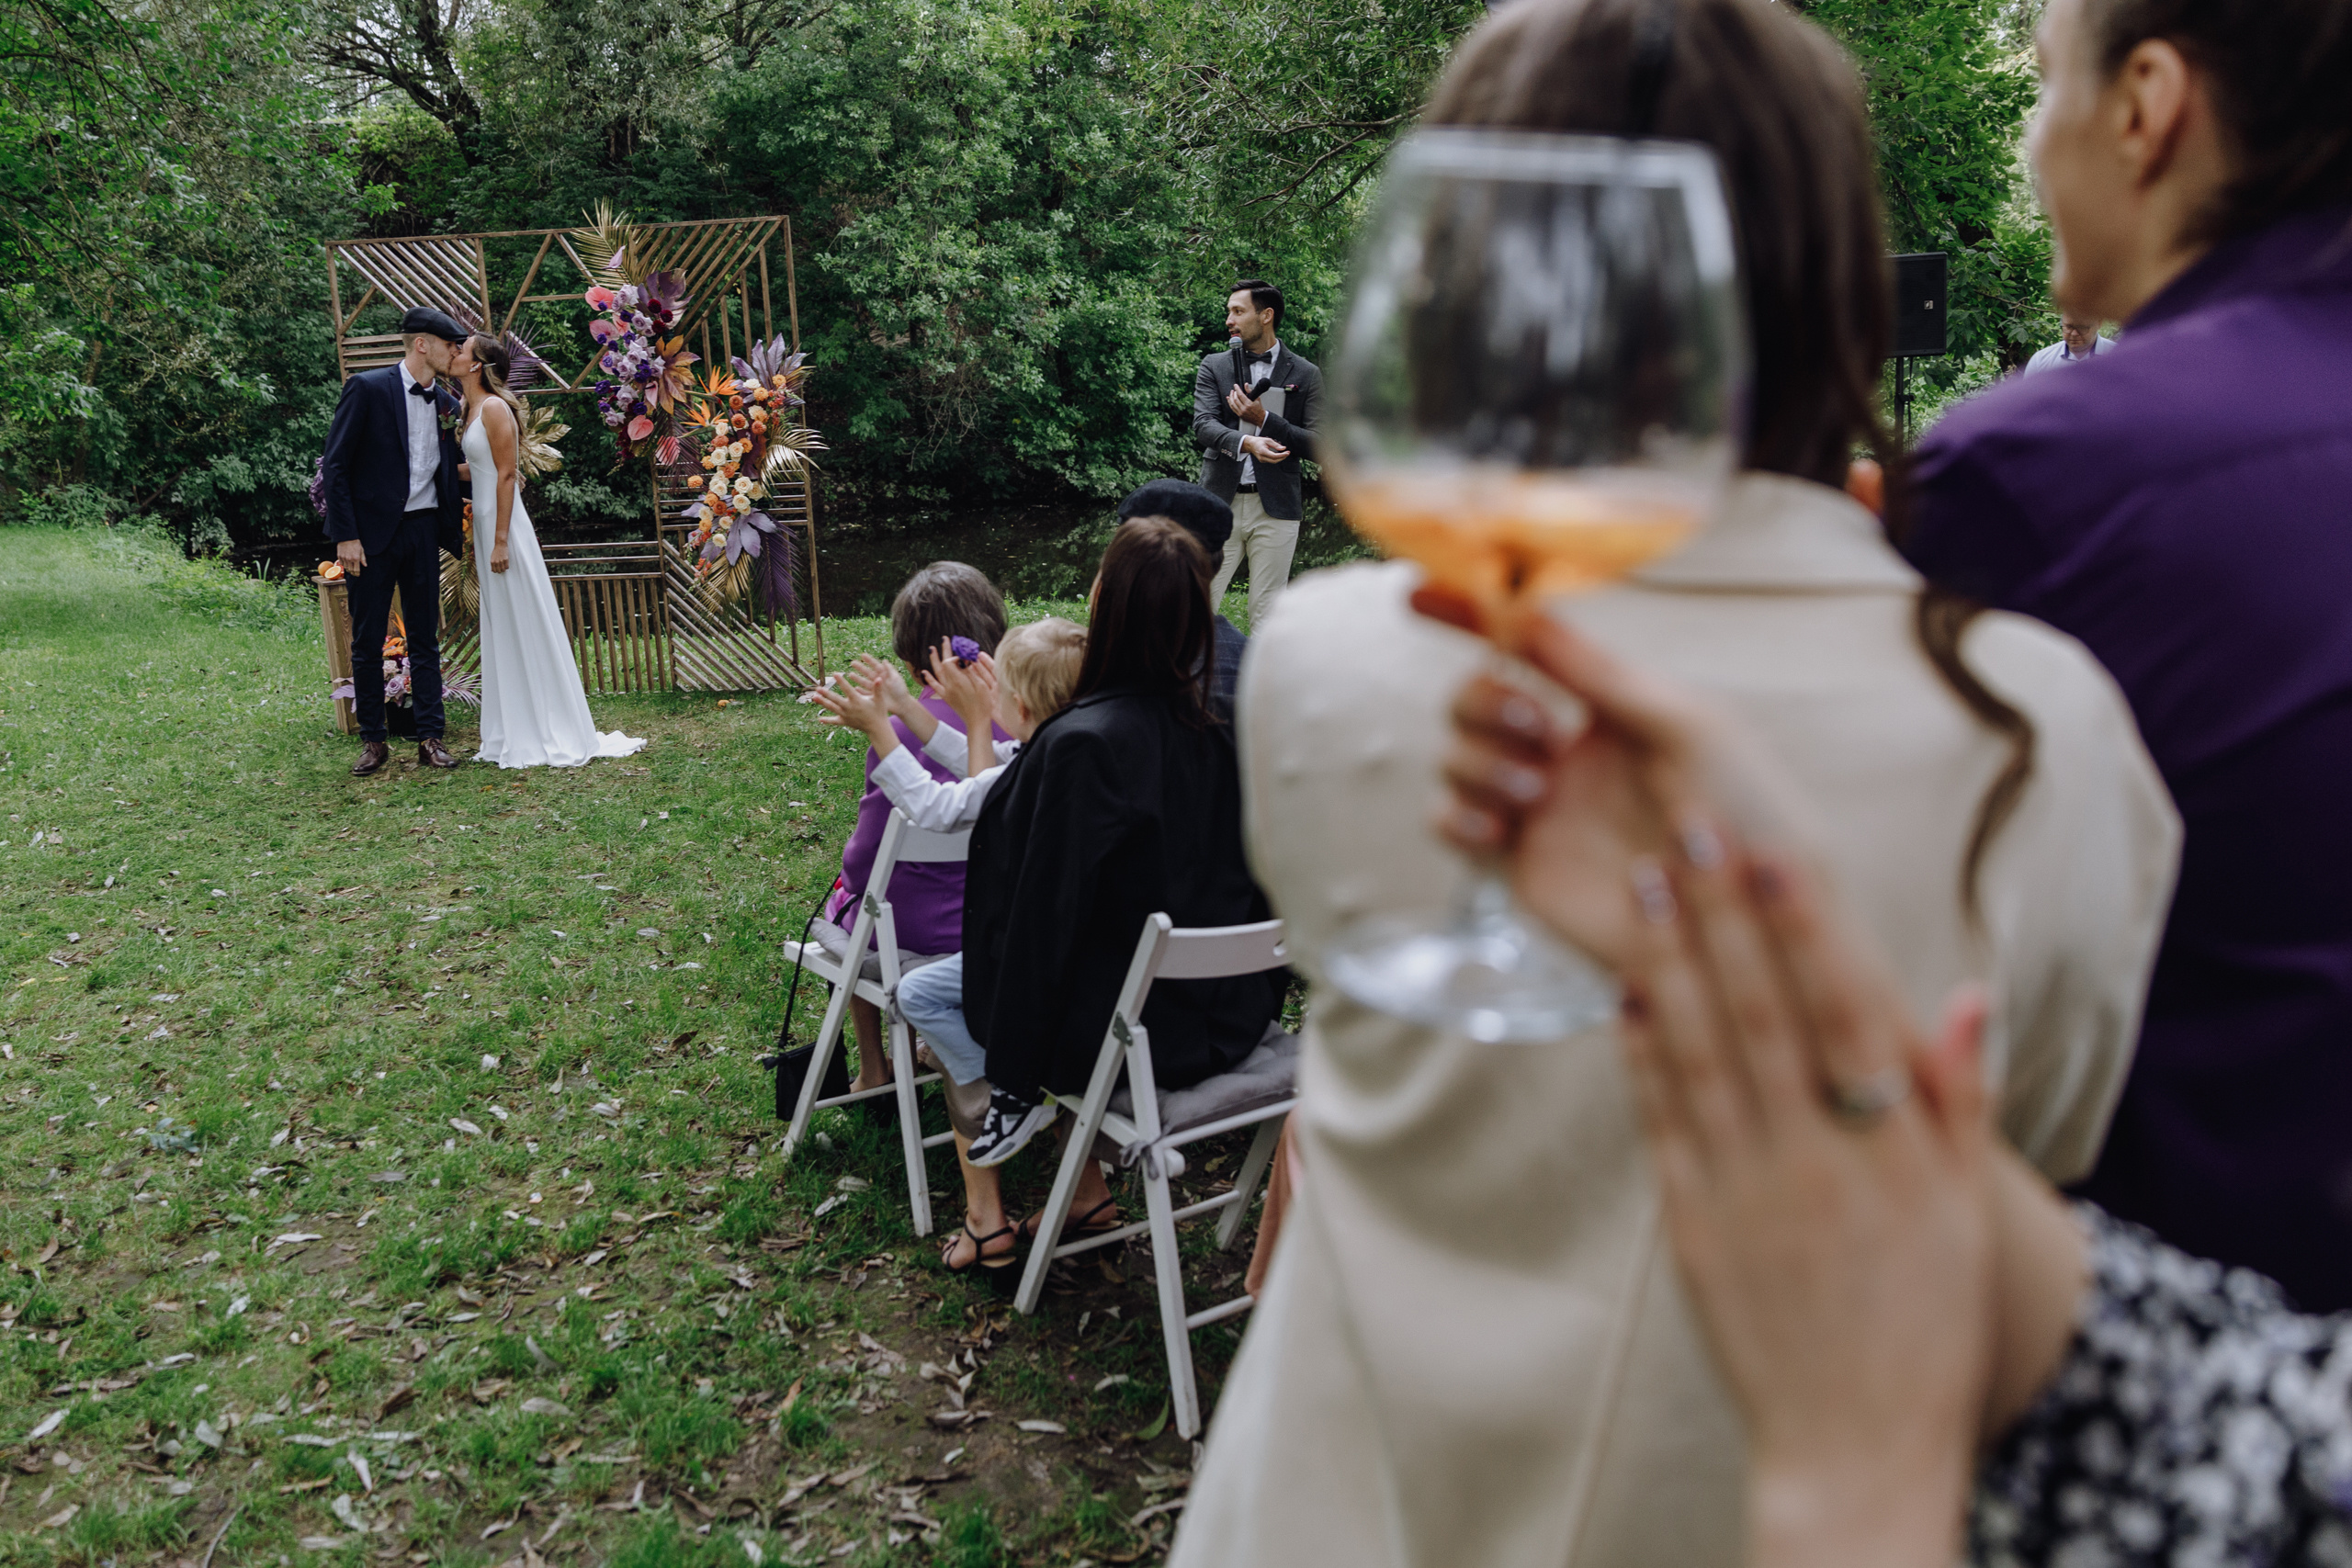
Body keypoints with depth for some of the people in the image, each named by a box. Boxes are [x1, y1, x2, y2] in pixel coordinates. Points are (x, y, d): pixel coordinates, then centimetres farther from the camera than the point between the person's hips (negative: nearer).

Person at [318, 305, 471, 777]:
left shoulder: (445, 401, 9)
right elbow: (334, 465, -9)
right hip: (371, 531, -5)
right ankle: (373, 742, 13)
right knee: (367, 641, 4)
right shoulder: (367, 388, -8)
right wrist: (345, 536, -14)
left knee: (425, 639, 7)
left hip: (423, 530, 5)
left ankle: (431, 738, 12)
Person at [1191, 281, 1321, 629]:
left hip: (1276, 507, -1)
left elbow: (1319, 446, -1)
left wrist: (1264, 419, -11)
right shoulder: (1213, 367, 9)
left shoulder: (1306, 375, 6)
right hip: (1221, 501, 1)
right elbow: (1202, 425, -6)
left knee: (1267, 613, 3)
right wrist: (1246, 442, -26)